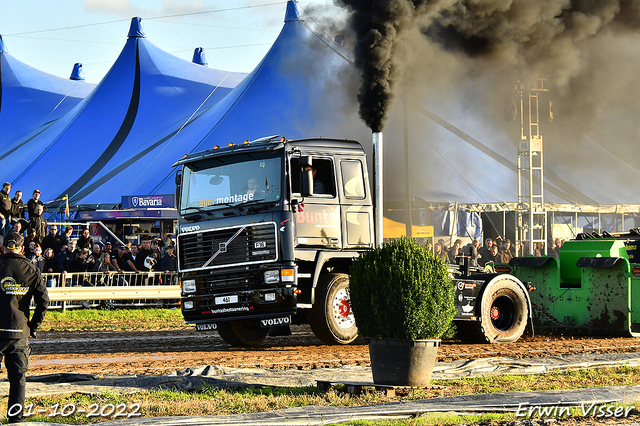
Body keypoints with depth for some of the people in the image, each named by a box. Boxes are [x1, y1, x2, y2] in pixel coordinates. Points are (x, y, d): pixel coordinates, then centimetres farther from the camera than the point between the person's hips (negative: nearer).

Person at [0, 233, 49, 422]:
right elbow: (43, 301, -2)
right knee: (18, 378, 8)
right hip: (20, 332, 1)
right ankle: (15, 417, 5)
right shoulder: (31, 270, 2)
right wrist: (34, 327, 8)